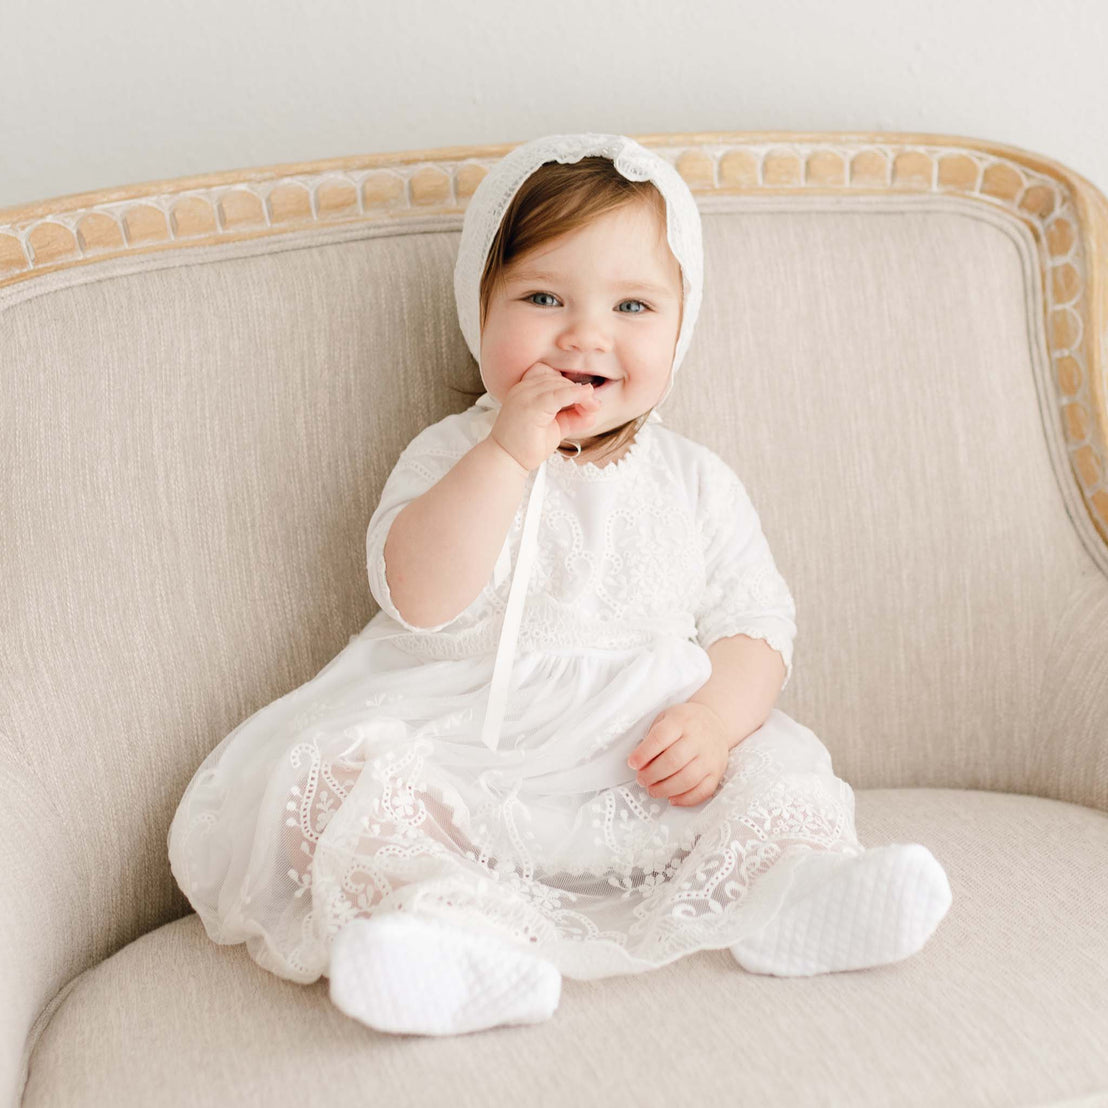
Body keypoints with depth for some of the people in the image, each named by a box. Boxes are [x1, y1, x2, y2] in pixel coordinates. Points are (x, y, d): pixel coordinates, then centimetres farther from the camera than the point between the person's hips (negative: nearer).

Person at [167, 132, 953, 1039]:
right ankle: (450, 932, -44)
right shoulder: (454, 456, 2)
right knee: (339, 769, -26)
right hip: (462, 766, -1)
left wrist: (716, 717, -17)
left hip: (648, 772, 2)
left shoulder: (695, 482, 8)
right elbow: (419, 600, -16)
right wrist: (508, 453, -22)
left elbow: (754, 622, 5)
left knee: (782, 772, -18)